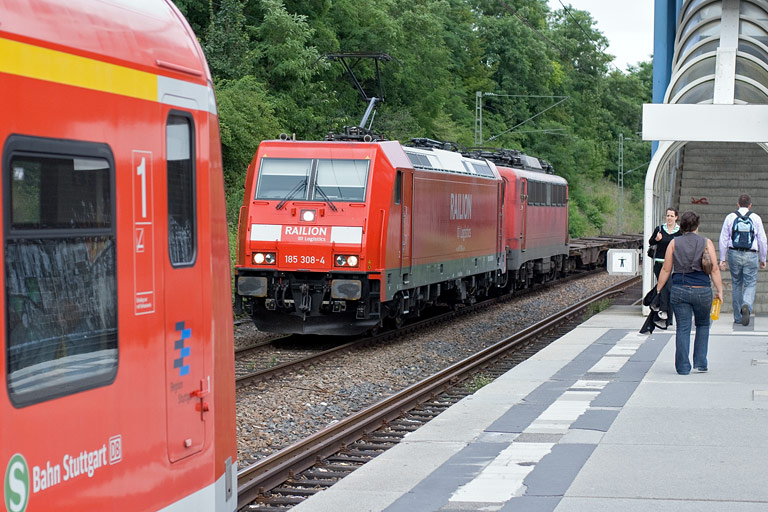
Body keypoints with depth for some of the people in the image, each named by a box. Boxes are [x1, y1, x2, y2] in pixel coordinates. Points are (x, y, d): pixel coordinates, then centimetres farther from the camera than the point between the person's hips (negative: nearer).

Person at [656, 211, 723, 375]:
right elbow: (714, 269, -3)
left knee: (683, 328, 4)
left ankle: (683, 367, 2)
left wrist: (658, 290, 10)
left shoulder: (674, 243, 3)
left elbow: (666, 270, 3)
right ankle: (700, 363, 16)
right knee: (703, 325, 19)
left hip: (679, 290, 0)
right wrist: (719, 291, 2)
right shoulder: (706, 243, 0)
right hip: (702, 290, 0)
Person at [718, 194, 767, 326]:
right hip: (751, 255, -2)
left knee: (736, 284, 13)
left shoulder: (730, 217, 3)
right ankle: (747, 306, -28)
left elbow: (723, 239, 3)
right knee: (750, 284, 2)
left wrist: (722, 259, 9)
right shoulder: (756, 218, 1)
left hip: (734, 254, 2)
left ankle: (738, 317, 16)